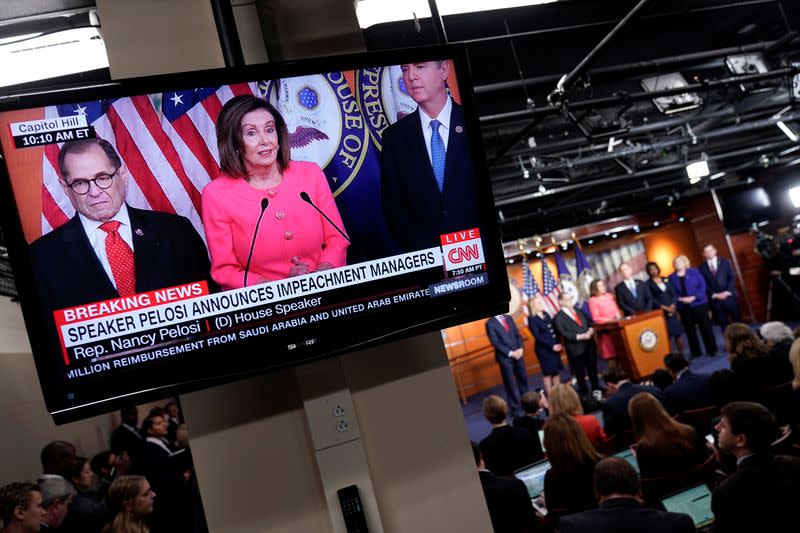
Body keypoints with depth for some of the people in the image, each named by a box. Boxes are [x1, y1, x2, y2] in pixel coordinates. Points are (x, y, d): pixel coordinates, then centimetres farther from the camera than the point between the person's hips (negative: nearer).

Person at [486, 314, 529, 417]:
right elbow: (495, 342, -12)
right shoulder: (490, 323, -7)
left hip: (518, 353, 5)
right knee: (510, 382, 2)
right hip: (504, 357, -5)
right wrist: (510, 353, -15)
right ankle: (516, 408, 11)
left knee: (523, 378, 9)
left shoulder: (509, 318, 11)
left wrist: (520, 348, -7)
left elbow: (518, 335, 10)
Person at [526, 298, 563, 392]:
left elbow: (553, 330, 9)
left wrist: (558, 344, -2)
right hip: (543, 349, -6)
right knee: (547, 372, 2)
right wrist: (552, 346, -17)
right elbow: (537, 336, -16)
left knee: (556, 370, 10)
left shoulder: (546, 314, 8)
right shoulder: (532, 319, -12)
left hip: (554, 347, 6)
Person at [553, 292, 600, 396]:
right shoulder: (558, 317, -7)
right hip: (575, 348, -5)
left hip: (589, 344, 5)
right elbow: (564, 333, -16)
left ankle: (596, 388, 32)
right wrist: (580, 336, -20)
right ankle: (584, 392, 19)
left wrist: (590, 331, -8)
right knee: (580, 373, 6)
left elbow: (590, 321, 14)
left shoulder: (578, 310, 13)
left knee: (593, 368, 16)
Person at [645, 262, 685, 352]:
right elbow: (651, 299, -8)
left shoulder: (665, 280, 12)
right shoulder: (648, 284, 0)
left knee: (678, 333, 2)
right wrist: (664, 307, -15)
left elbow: (674, 294, 9)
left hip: (672, 309, 4)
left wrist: (673, 305, -8)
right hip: (660, 312, -4)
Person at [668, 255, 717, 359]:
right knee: (690, 330, 4)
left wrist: (694, 297, -16)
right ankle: (696, 353, 13)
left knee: (705, 326, 1)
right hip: (683, 307, 2)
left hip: (699, 304, -2)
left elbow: (702, 286, -5)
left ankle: (712, 349, 12)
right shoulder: (672, 277, 5)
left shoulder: (694, 272, 0)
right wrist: (681, 299, -15)